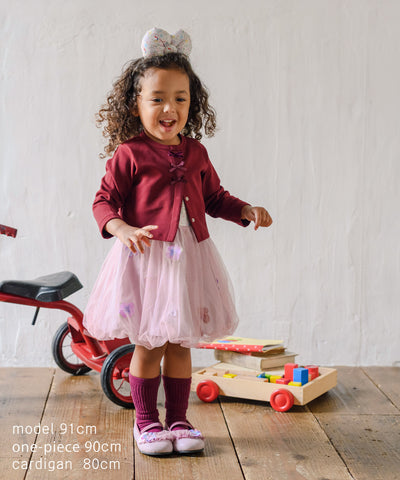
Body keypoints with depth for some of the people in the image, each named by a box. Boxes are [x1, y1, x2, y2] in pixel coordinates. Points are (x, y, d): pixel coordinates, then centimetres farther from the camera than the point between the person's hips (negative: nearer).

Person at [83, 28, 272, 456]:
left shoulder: (195, 153, 7)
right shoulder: (128, 155, -7)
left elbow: (215, 197, 17)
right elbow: (104, 201, -5)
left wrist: (246, 210, 2)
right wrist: (122, 229, -23)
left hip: (189, 258, 4)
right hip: (145, 259, -4)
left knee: (180, 344, 12)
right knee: (147, 345, 5)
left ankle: (178, 421, 26)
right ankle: (146, 421, 23)